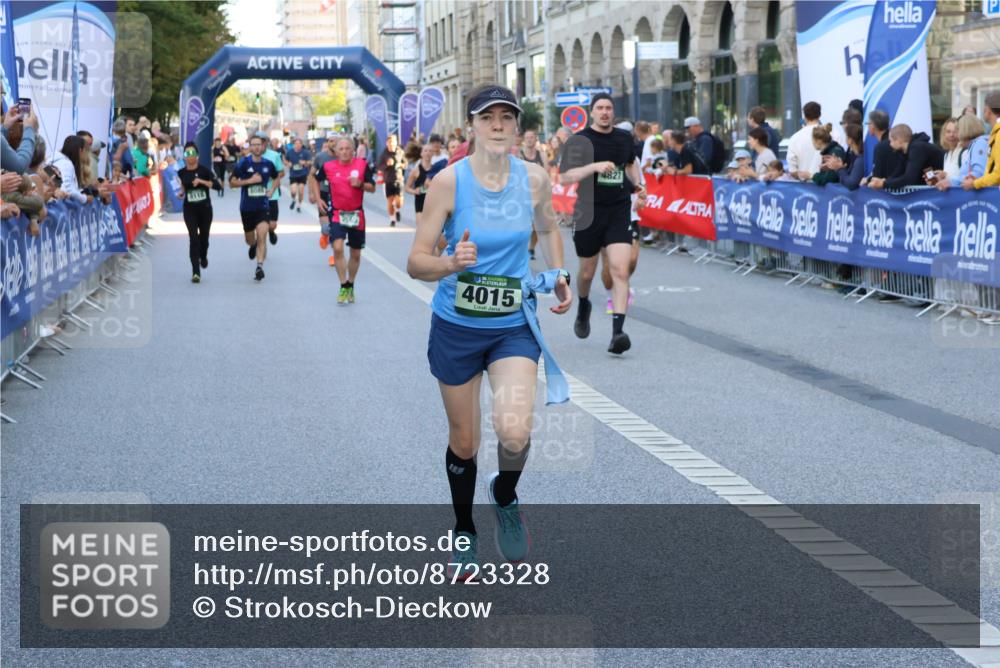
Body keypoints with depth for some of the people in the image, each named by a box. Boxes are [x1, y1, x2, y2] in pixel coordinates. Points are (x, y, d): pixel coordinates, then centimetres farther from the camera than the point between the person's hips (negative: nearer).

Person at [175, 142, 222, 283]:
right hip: (189, 209, 0)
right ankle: (196, 272, -14)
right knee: (193, 238, -13)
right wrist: (182, 192, 0)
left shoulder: (204, 170, -10)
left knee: (204, 237, 13)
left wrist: (202, 181, -28)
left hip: (205, 208, 0)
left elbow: (218, 185, -19)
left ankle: (203, 256, 49)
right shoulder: (182, 173, -1)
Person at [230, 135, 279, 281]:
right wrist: (250, 181, -17)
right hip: (247, 207, 0)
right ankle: (253, 246, 52)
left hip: (263, 206, 0)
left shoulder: (268, 164, 2)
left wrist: (272, 190, 4)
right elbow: (232, 182, -7)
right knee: (249, 239, 16)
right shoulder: (243, 163, -6)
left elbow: (276, 178, 22)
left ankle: (260, 266, -19)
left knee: (262, 236, -18)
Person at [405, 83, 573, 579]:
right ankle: (464, 534, 35)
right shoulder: (449, 180, -13)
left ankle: (506, 499, 15)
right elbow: (416, 262, -13)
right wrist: (452, 264, -33)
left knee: (514, 432, -20)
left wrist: (558, 276, 5)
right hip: (456, 326, -1)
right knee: (463, 442, 9)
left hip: (514, 325, 1)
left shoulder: (534, 179, -5)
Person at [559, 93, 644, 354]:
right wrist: (594, 167, -26)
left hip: (619, 212, 2)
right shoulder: (579, 140, -5)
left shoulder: (625, 138, 8)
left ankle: (617, 332, -20)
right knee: (587, 272, 14)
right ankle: (583, 308, 48)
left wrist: (637, 184, 11)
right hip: (589, 213, -1)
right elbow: (564, 177, -14)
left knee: (620, 271, -14)